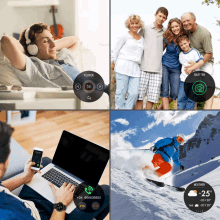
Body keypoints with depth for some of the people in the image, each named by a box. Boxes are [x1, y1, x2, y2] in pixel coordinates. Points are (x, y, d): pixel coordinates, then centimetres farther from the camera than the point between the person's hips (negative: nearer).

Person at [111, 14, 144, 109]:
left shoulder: (142, 39, 19)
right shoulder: (125, 36, 5)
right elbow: (115, 50, 6)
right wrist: (113, 63, 3)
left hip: (135, 68, 4)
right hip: (123, 66, -4)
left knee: (134, 93, -5)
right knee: (121, 91, -5)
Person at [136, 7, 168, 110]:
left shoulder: (165, 32, 14)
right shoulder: (145, 29, 6)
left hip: (157, 69, 3)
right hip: (144, 67, -2)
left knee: (152, 97, 0)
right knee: (140, 95, -3)